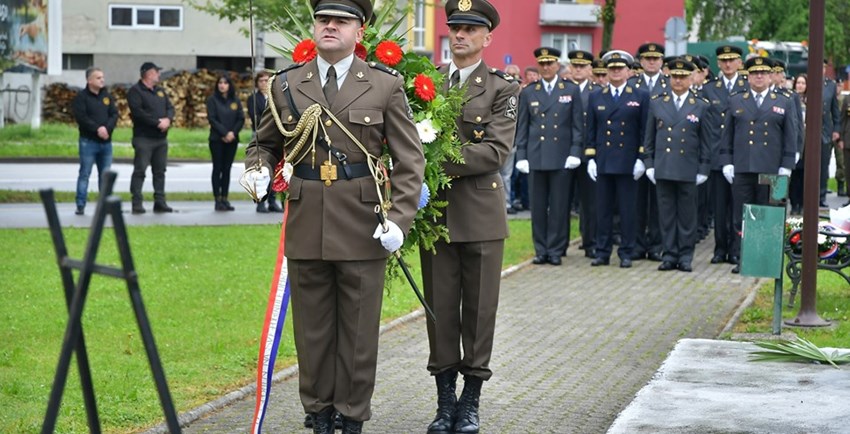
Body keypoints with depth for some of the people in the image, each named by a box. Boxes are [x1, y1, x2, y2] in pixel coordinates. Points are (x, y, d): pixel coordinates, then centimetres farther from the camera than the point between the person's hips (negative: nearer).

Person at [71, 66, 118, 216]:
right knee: (84, 174, -3)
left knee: (105, 174, 9)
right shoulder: (81, 97, -5)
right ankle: (80, 206, -1)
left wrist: (107, 128, -14)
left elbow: (114, 114, 4)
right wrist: (97, 129, -20)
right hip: (88, 141, -5)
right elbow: (81, 118, -15)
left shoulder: (107, 96, 11)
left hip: (106, 141, 5)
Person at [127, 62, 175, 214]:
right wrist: (157, 123, -19)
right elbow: (138, 112, -19)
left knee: (160, 171, 9)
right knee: (140, 171, -7)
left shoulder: (160, 91, 18)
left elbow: (170, 108, 12)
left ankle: (160, 202, 14)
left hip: (161, 138, 8)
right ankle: (137, 203, -6)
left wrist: (168, 119, -11)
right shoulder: (135, 91, -7)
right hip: (144, 138, -7)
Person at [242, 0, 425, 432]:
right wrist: (257, 169, -4)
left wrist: (399, 219, -11)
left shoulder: (386, 86, 0)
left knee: (358, 331, 5)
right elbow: (263, 143, 19)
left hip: (362, 230, -2)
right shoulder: (286, 84, 6)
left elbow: (410, 161, 0)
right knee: (312, 330, 9)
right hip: (306, 229, 2)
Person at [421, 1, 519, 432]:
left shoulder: (502, 88, -1)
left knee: (478, 308, 4)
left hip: (480, 212, -2)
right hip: (435, 210, 2)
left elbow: (496, 150, -12)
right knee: (440, 306, 6)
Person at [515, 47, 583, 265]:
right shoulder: (528, 93, 10)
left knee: (559, 207, 0)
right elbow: (522, 127, 10)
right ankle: (540, 249, 11)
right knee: (538, 206, 4)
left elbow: (578, 125, 4)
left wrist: (575, 152, -5)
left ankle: (556, 250, 7)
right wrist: (521, 155, 3)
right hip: (536, 157, 2)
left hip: (562, 157, -2)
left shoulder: (572, 90, 6)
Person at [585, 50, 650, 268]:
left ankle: (626, 253, 8)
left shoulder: (641, 97, 4)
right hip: (603, 162, 2)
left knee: (627, 210, 1)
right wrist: (590, 158, 3)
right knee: (603, 209, 4)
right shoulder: (595, 97, 11)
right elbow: (591, 130, 11)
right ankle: (602, 252, 10)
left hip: (628, 163, -2)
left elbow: (645, 130, 1)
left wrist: (641, 159, -6)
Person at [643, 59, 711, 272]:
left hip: (688, 170, -1)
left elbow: (706, 142, 6)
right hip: (663, 169, 1)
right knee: (667, 214, 3)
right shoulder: (657, 104, 9)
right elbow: (649, 138, 12)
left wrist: (703, 170, 0)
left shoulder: (701, 107, 5)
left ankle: (685, 256, 8)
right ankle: (670, 254, 9)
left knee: (687, 215, 2)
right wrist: (649, 165, 4)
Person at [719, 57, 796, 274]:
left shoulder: (784, 103, 9)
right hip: (742, 169, 1)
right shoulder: (736, 101, 12)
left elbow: (790, 138, 7)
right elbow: (727, 135, 12)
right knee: (741, 216, 0)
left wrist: (786, 167, -1)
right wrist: (726, 162, 2)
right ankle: (741, 258, 5)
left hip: (771, 171, -1)